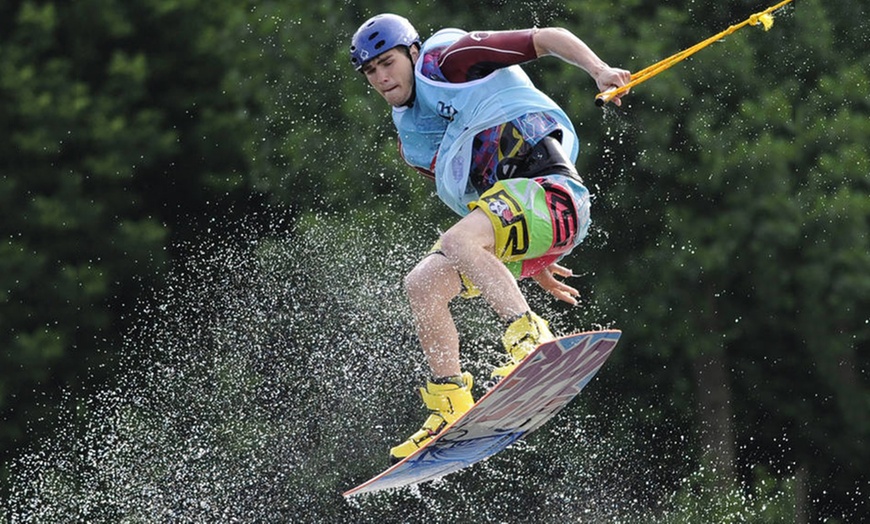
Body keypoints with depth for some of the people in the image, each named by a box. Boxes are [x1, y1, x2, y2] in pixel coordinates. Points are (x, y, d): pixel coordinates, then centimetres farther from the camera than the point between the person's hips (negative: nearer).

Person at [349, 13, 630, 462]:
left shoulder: (448, 59, 0)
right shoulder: (412, 142, 22)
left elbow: (547, 38, -3)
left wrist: (599, 71, -19)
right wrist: (528, 264, 25)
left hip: (549, 189, -8)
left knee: (458, 240, -31)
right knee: (421, 285, -4)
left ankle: (528, 339, -40)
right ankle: (450, 408, -6)